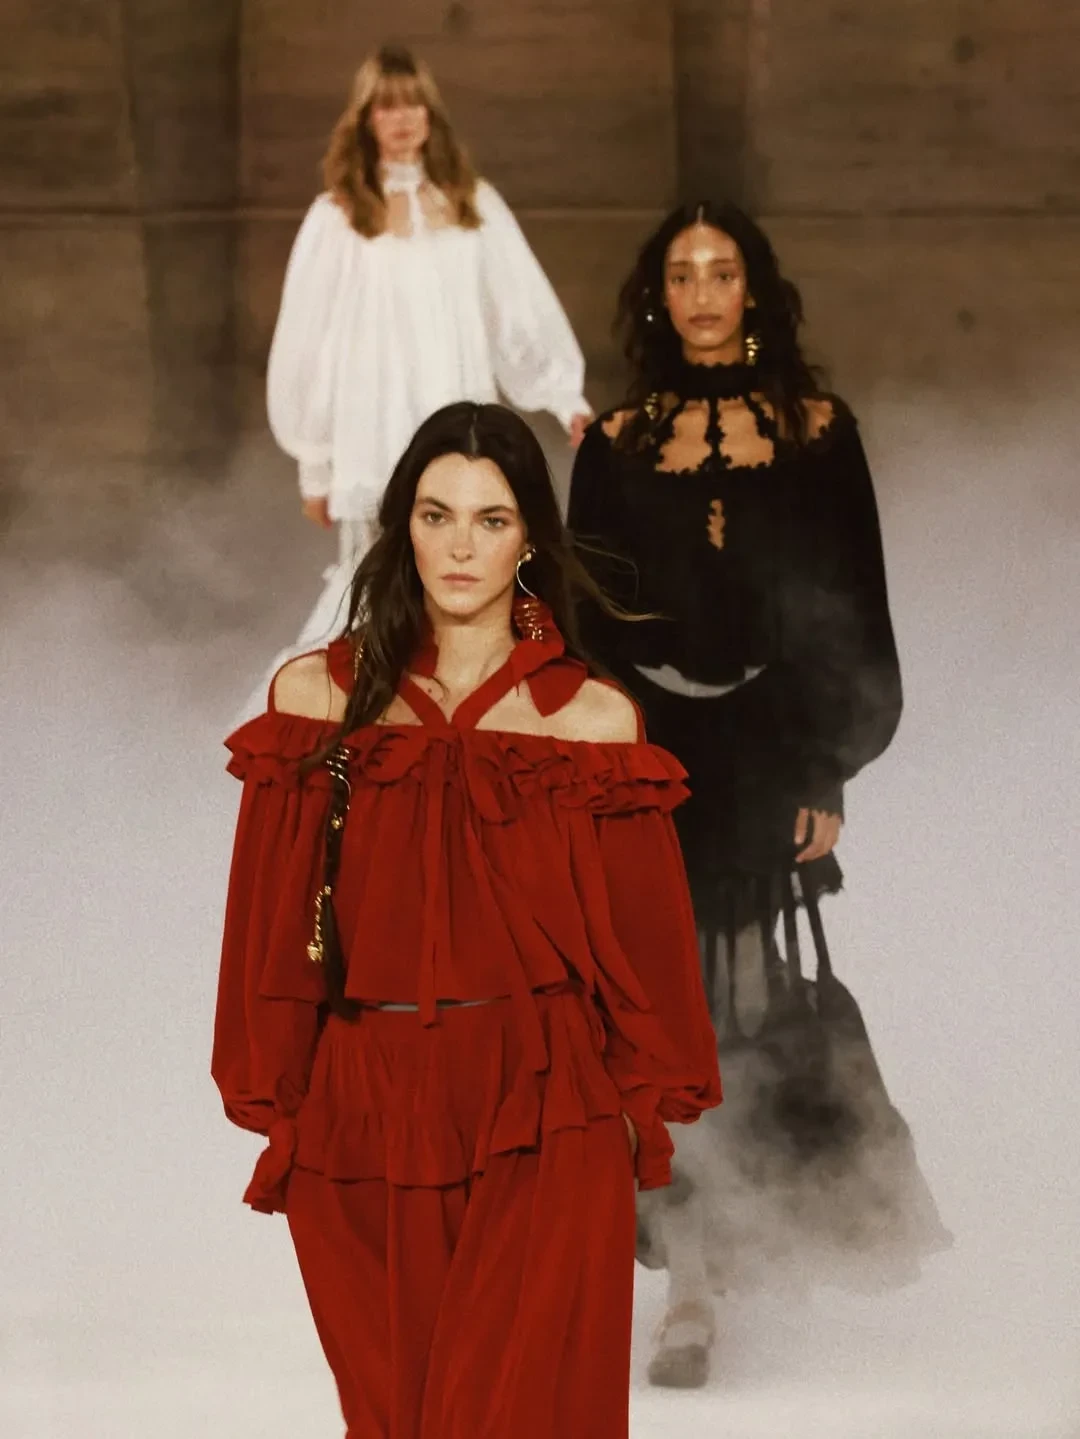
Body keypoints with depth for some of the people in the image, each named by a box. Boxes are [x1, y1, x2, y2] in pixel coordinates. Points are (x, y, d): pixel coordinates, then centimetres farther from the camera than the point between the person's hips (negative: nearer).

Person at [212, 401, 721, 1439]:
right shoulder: (317, 697, 3)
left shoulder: (594, 719, 0)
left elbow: (641, 929, 3)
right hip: (363, 1120, 2)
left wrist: (646, 1105, 3)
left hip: (543, 1125, -1)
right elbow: (271, 925, 4)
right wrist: (273, 1108, 3)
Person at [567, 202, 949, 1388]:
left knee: (749, 1010, -3)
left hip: (767, 754, -1)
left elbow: (853, 616, 2)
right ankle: (693, 1280, 6)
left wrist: (828, 775, -5)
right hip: (650, 756, 1)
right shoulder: (619, 443, 7)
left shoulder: (816, 433, 4)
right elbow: (585, 623, 7)